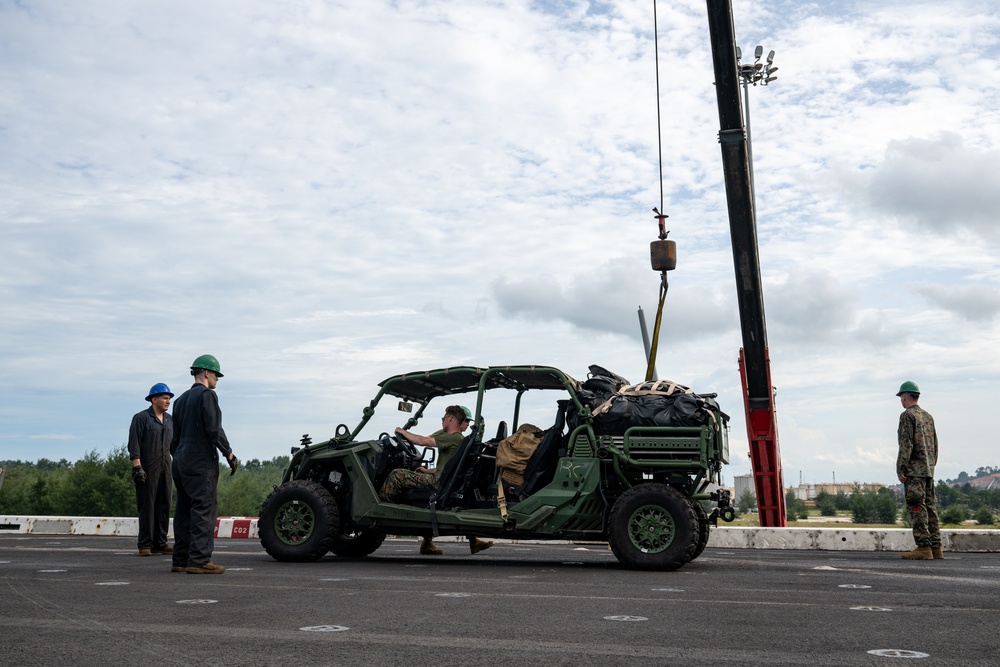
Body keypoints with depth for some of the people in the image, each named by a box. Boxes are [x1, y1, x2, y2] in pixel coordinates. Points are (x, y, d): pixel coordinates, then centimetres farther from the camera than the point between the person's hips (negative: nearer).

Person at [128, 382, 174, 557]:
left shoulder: (170, 419, 14)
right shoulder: (141, 418, -4)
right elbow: (134, 444, -10)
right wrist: (137, 467, -17)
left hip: (165, 467, 6)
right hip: (147, 467, -6)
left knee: (164, 505, 5)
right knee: (147, 505, -4)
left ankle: (160, 543, 11)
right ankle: (145, 545, 1)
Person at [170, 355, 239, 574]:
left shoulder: (181, 399, 19)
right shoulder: (207, 395, -7)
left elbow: (175, 437, 21)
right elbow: (214, 429, -15)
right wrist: (229, 454, -9)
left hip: (181, 462, 9)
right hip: (201, 462, -9)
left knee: (184, 510, 10)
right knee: (204, 509, -9)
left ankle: (180, 560, 14)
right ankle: (199, 560, -13)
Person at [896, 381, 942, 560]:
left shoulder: (907, 415, -9)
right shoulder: (928, 416, 16)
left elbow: (906, 444, -16)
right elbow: (935, 444, 19)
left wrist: (900, 469, -14)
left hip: (914, 470, -8)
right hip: (928, 469, 8)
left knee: (917, 508, -8)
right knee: (930, 506, 9)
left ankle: (923, 547, -11)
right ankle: (935, 547, 10)